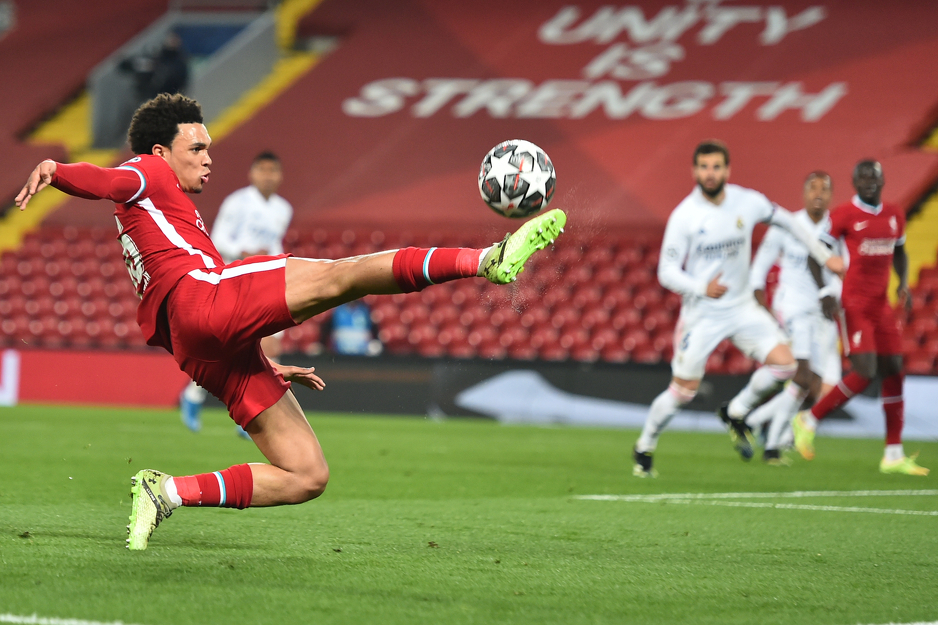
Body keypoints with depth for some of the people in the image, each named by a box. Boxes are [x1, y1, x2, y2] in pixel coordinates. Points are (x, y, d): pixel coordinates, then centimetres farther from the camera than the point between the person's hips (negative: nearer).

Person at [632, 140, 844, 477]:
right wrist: (703, 288, -33)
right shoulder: (683, 216, -16)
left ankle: (735, 413, 13)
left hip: (742, 307, 4)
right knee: (682, 392, -4)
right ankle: (644, 448, 20)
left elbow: (787, 222, 13)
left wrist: (824, 256, 16)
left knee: (783, 364, -11)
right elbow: (667, 272, -15)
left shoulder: (748, 202, -6)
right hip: (701, 314, -4)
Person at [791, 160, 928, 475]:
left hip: (882, 305, 7)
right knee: (864, 372, -17)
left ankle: (894, 454, 9)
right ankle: (809, 421, 3)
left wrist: (904, 283, 6)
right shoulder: (843, 215, -9)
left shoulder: (894, 215, 10)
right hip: (855, 304, -7)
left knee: (893, 372, 4)